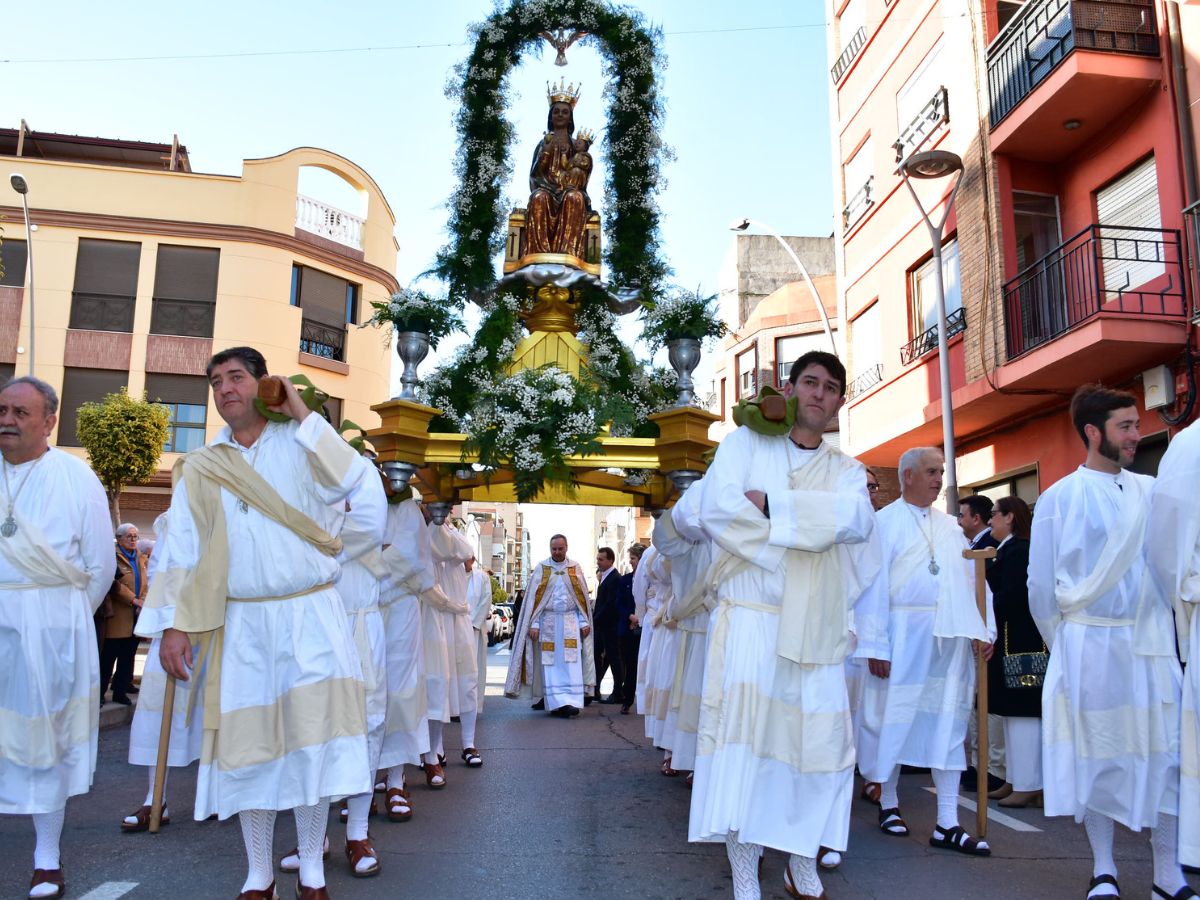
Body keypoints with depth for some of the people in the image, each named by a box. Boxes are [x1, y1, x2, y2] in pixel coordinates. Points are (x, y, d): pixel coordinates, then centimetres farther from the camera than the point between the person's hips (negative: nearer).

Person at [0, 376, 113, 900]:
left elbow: (100, 565, 2)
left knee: (45, 738, 7)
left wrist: (65, 617, 6)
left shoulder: (77, 479, -2)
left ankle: (47, 856, 19)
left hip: (50, 626, -2)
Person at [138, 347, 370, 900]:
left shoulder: (301, 443, 4)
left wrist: (301, 413, -9)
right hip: (241, 625, 2)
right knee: (248, 745, 6)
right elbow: (180, 552, 6)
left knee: (313, 737, -3)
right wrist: (173, 624, -3)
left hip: (310, 616, -2)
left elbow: (351, 481, -15)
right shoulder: (200, 469, 10)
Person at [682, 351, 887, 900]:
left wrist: (771, 503, -13)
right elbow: (716, 509, -9)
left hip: (817, 632, 3)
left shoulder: (847, 472, 15)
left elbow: (857, 521, -7)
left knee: (820, 746, 2)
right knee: (744, 741, -11)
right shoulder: (746, 444, 8)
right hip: (749, 620, -3)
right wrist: (810, 525, -7)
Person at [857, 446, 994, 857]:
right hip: (904, 634, -5)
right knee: (895, 719, 5)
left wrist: (984, 629, 2)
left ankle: (947, 824, 11)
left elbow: (972, 580, 13)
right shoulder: (885, 522, -2)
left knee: (948, 726, 5)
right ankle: (889, 804, 23)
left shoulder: (950, 526, 16)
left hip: (951, 636, 5)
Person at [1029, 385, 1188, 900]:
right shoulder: (1059, 498, -2)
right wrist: (1065, 644, 5)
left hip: (1150, 640, 3)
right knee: (1095, 756, 5)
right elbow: (1041, 585, 2)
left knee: (1163, 752, 5)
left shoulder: (1152, 491, 6)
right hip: (1089, 641, -2)